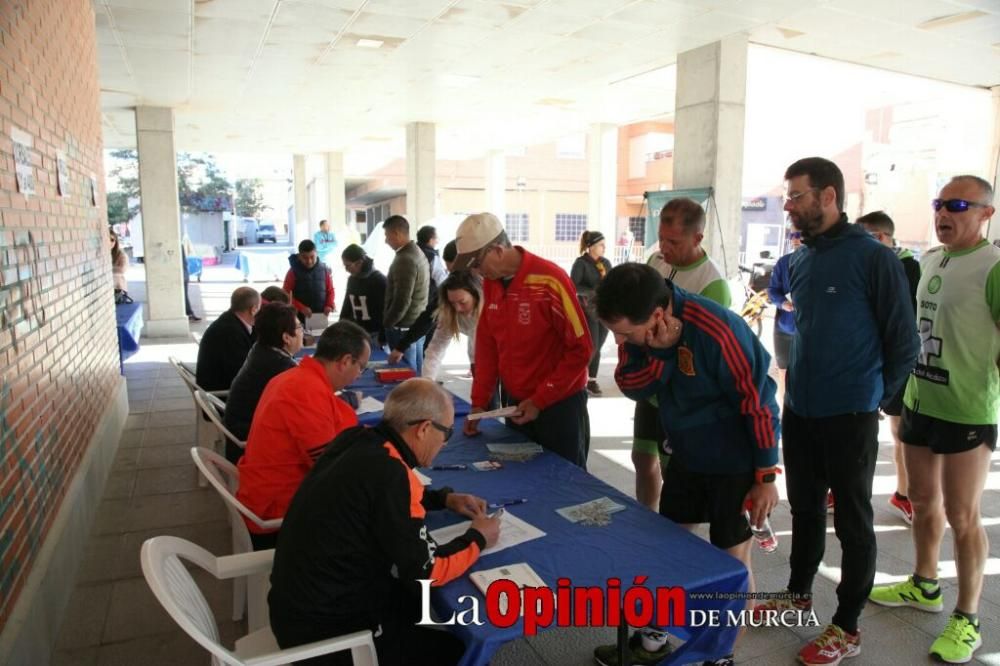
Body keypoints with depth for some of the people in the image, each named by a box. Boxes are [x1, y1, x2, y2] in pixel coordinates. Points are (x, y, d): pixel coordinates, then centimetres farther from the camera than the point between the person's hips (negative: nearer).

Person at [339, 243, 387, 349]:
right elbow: (347, 305, 20)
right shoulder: (352, 279, 9)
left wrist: (383, 339, -18)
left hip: (375, 334, -6)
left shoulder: (379, 281, -13)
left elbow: (385, 311, -16)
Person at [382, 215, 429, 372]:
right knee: (416, 373, 14)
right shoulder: (418, 253, 10)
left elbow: (402, 301, -23)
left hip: (404, 328, -9)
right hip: (418, 325, 9)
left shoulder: (404, 260, -19)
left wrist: (386, 323, -10)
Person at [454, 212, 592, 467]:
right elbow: (486, 344, 7)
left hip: (559, 404, -6)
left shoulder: (550, 281, -21)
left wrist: (540, 401, -16)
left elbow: (581, 349, -17)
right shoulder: (490, 283, 0)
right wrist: (479, 402, 2)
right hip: (515, 402, 6)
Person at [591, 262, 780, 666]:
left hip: (735, 463, -6)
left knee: (731, 560, 7)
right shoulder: (637, 325, -12)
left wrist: (766, 476, -16)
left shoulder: (716, 331, -31)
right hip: (686, 455, 7)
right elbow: (631, 386, -10)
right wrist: (661, 354, -29)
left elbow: (758, 401, -23)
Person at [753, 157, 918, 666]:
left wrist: (874, 397, 0)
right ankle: (799, 594, 37)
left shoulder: (874, 258, -13)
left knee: (853, 521, 7)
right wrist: (801, 386, 14)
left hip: (849, 416, -6)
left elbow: (903, 342, -8)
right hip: (799, 409, 6)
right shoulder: (802, 259, 7)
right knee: (805, 508, 19)